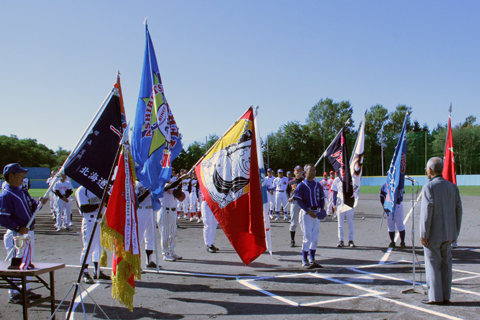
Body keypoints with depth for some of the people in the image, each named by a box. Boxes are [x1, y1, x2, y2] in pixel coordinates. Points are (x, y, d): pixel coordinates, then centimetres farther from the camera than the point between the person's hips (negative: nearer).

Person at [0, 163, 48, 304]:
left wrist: (40, 203, -7)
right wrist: (18, 228, -24)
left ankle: (26, 290, 28)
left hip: (29, 232, 9)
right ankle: (13, 293, 8)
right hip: (16, 235, -9)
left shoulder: (23, 192, 12)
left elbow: (32, 207, 13)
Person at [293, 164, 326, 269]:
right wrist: (309, 211, -19)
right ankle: (304, 261, 5)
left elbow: (322, 198, 14)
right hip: (306, 213, -5)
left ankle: (312, 260, 20)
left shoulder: (318, 185, 10)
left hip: (316, 213, 6)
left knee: (315, 237, 9)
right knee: (307, 236, -6)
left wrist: (321, 208, -4)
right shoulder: (301, 185, -7)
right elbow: (299, 201, -11)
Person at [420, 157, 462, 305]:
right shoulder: (453, 187, 6)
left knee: (433, 265, 1)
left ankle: (435, 297, 5)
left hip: (433, 235, -6)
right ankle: (446, 297, 18)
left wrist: (423, 234, -12)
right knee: (446, 264, 12)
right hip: (448, 234, 6)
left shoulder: (429, 187, -14)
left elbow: (426, 212, -18)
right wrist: (455, 232, 16)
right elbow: (458, 211, 9)